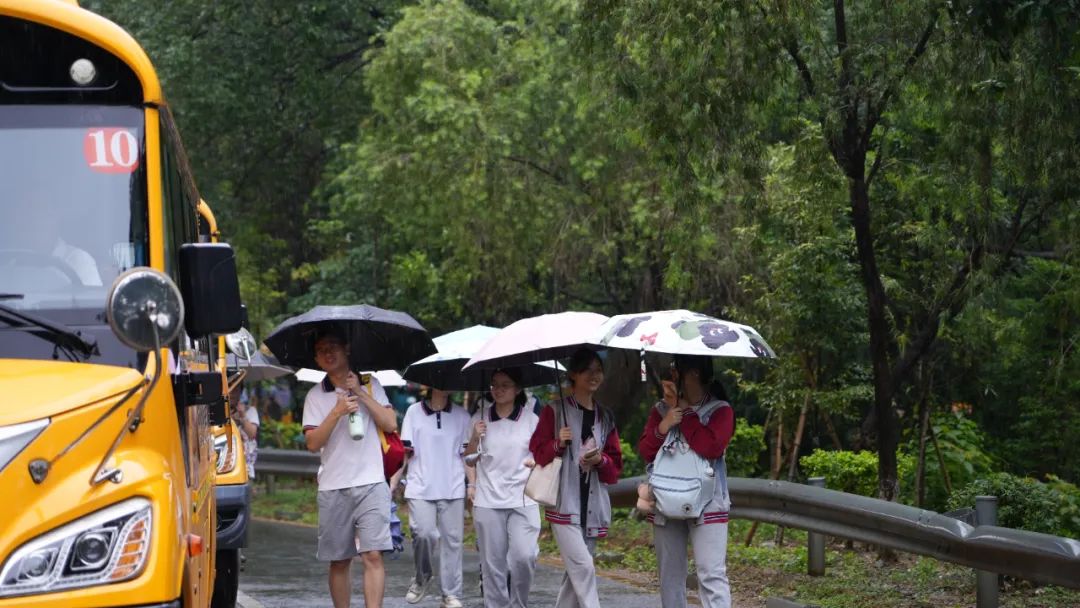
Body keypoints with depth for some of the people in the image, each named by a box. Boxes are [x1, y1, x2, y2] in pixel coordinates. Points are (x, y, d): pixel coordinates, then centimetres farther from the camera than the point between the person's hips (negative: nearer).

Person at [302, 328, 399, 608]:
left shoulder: (370, 385, 8)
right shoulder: (315, 396, 6)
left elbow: (390, 424, -2)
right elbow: (313, 443, -3)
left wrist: (361, 394, -8)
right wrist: (338, 411, -15)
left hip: (371, 483, -1)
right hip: (333, 488, 1)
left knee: (373, 554, -13)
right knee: (339, 561, 6)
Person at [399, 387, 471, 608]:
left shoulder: (461, 415, 8)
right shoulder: (414, 412, 5)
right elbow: (405, 450, 6)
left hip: (452, 488, 1)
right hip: (420, 488, -1)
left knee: (452, 540, 0)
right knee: (424, 534, -15)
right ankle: (422, 578, 12)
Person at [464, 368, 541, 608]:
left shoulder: (530, 419, 4)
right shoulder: (480, 418, 6)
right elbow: (468, 457, 14)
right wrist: (475, 438, -5)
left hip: (523, 500, -1)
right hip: (488, 500, 1)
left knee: (524, 556, -13)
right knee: (493, 562, 2)